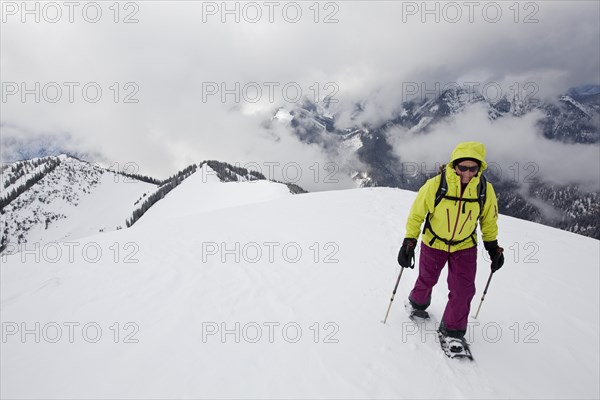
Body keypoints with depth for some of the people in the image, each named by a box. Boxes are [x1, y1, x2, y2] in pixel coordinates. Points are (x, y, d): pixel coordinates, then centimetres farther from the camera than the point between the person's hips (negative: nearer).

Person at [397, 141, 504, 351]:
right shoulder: (435, 185, -26)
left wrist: (493, 247, 5)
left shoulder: (485, 190, -17)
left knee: (463, 290, -1)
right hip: (433, 243, -1)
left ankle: (452, 329, 20)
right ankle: (417, 303, 51)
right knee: (427, 280, 18)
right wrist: (409, 243, -15)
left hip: (465, 247, 2)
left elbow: (489, 220, 2)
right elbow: (416, 214, -14)